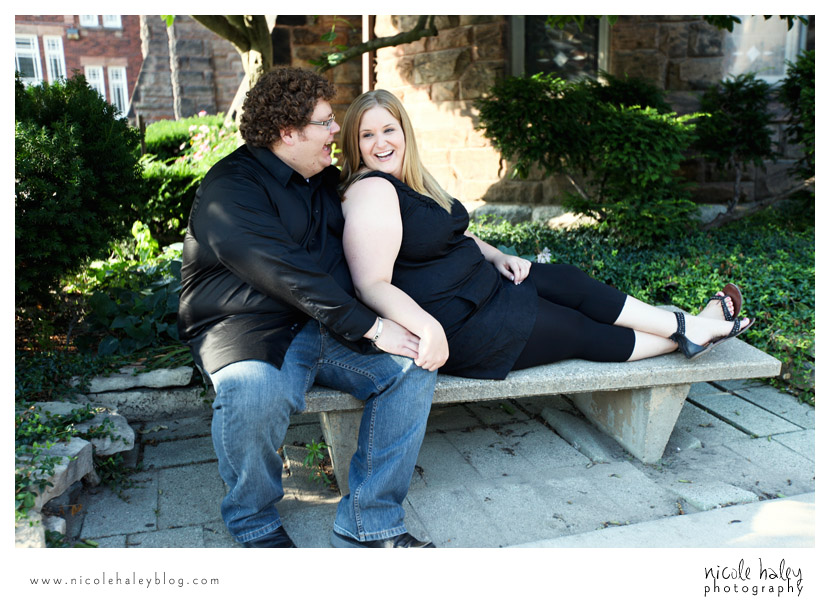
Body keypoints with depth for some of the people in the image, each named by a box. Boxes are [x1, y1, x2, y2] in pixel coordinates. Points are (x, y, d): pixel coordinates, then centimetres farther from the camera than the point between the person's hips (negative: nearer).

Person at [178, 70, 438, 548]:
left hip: (328, 326, 7)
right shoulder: (232, 187, -9)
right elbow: (287, 274, -21)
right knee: (255, 390, -38)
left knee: (413, 366, -15)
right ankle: (256, 526, -6)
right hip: (248, 326, -6)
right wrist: (369, 326, -22)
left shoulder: (327, 179, 17)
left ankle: (368, 525, -7)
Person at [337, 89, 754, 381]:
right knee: (582, 332, 3)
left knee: (571, 281, 6)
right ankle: (688, 333, 21)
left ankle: (687, 326, 17)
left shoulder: (410, 182, 11)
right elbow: (373, 284, -29)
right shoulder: (371, 192, -20)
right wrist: (427, 326, -44)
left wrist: (498, 257, 6)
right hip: (457, 327, -9)